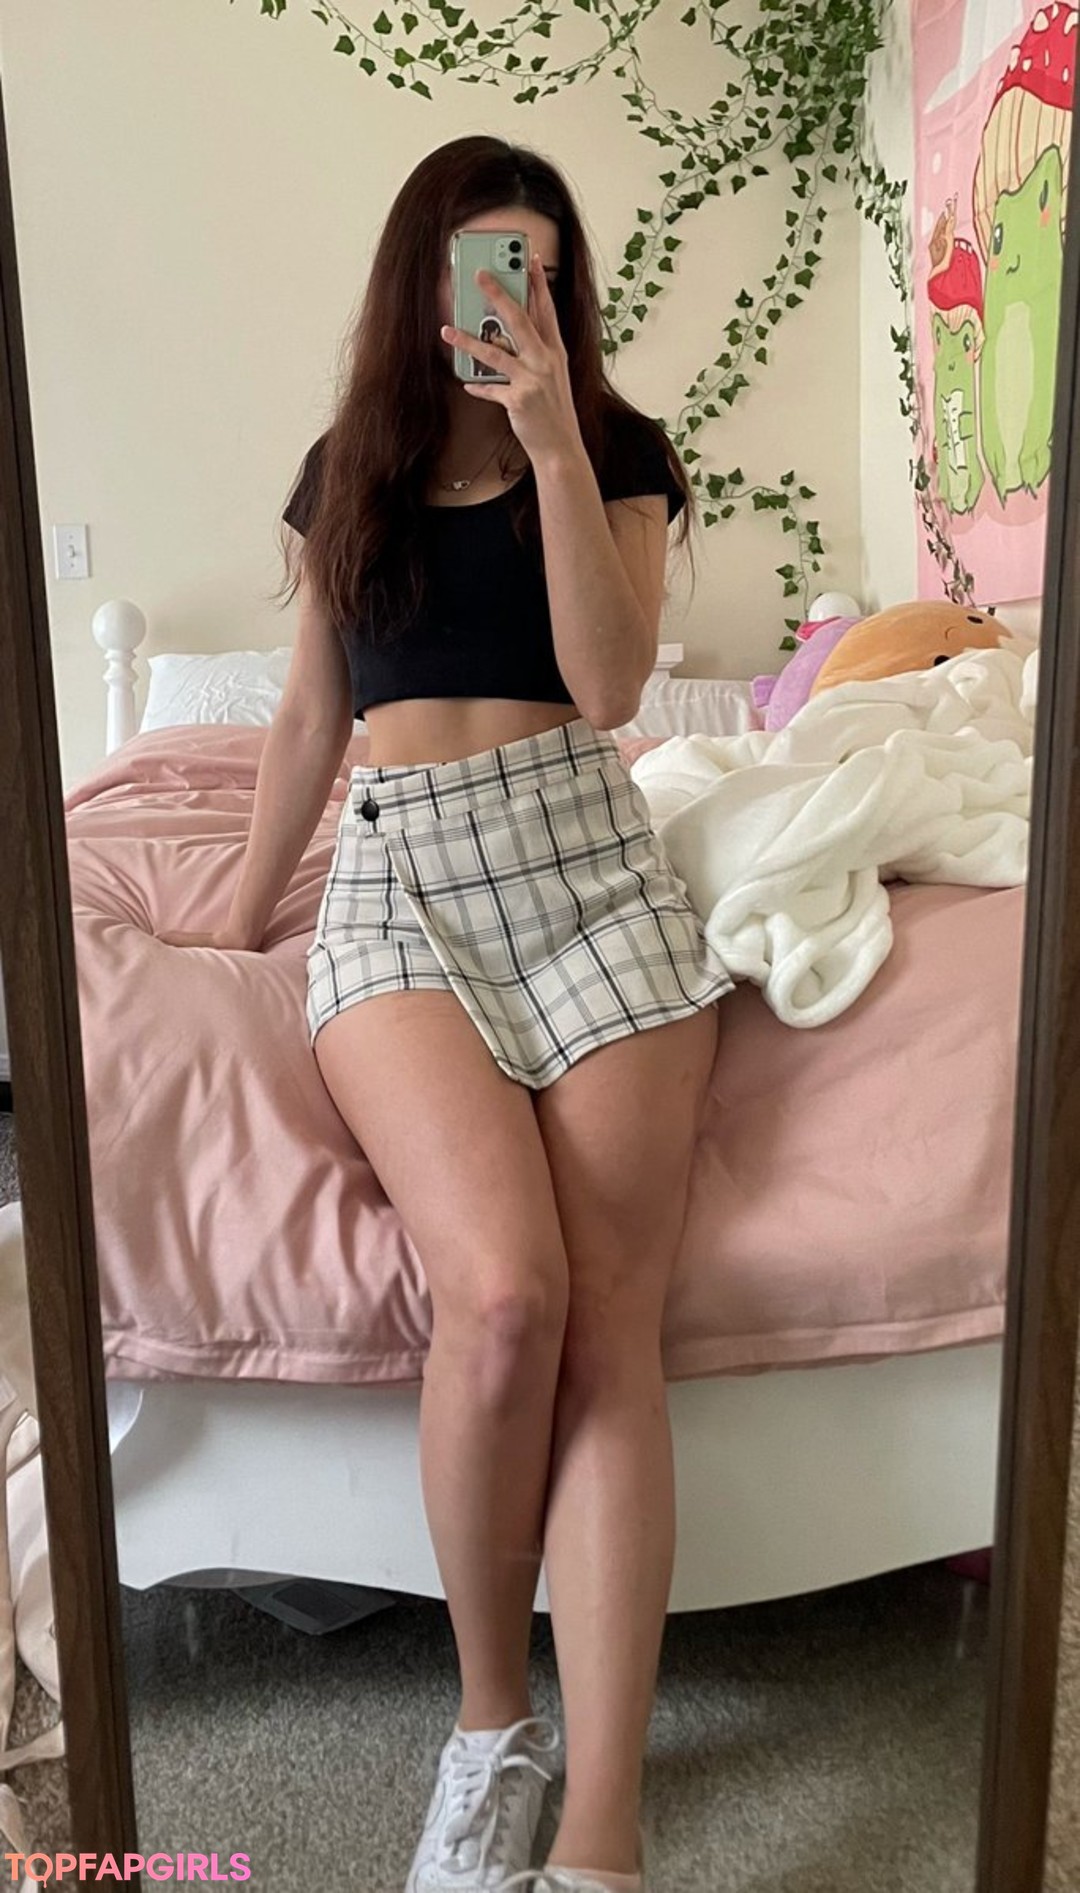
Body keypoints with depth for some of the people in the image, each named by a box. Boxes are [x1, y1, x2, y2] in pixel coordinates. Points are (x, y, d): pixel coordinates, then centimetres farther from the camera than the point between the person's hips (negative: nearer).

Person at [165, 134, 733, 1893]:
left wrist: (553, 443, -9)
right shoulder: (346, 469, 19)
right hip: (397, 886, 0)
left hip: (590, 871, 0)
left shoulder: (617, 449, 12)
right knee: (503, 1291, -25)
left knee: (608, 1324, -17)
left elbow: (608, 686, -4)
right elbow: (309, 723, 23)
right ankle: (493, 1716, -1)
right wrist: (234, 922, 24)